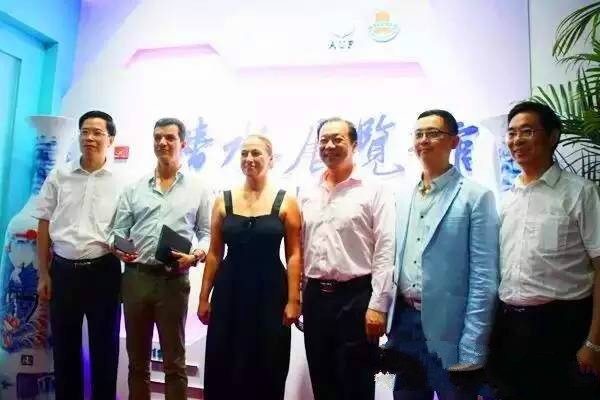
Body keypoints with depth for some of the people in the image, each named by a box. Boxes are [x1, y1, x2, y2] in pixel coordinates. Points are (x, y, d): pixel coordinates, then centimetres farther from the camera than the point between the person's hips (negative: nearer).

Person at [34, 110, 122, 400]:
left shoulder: (121, 180, -2)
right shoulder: (58, 176, 4)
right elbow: (44, 226, 7)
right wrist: (43, 274, 5)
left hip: (103, 271, -2)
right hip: (63, 269, 2)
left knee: (104, 346, 9)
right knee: (64, 346, 14)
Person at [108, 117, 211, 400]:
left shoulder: (198, 188, 4)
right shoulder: (135, 188, 11)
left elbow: (207, 233, 3)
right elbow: (117, 230, 10)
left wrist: (195, 256, -15)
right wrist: (117, 248, -11)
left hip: (174, 280, -2)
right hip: (136, 277, 3)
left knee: (174, 361, 7)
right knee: (137, 358, 16)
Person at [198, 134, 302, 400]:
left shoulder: (286, 201, -3)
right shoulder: (224, 201, 4)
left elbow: (294, 255, -4)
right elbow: (214, 254, 6)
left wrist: (293, 300, -9)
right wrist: (204, 297, 5)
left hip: (270, 292, -2)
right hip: (229, 292, 2)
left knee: (266, 372, 10)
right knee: (223, 370, 10)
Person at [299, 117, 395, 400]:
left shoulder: (373, 191, -5)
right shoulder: (307, 194, 10)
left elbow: (386, 252, -9)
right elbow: (300, 249, 12)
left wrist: (377, 305, -14)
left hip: (356, 297, -5)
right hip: (315, 296, 5)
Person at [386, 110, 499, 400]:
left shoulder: (476, 197, -8)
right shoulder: (404, 199, 9)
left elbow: (483, 280, -11)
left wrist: (471, 350, -14)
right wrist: (390, 323, 10)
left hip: (448, 330, -5)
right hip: (404, 321, 5)